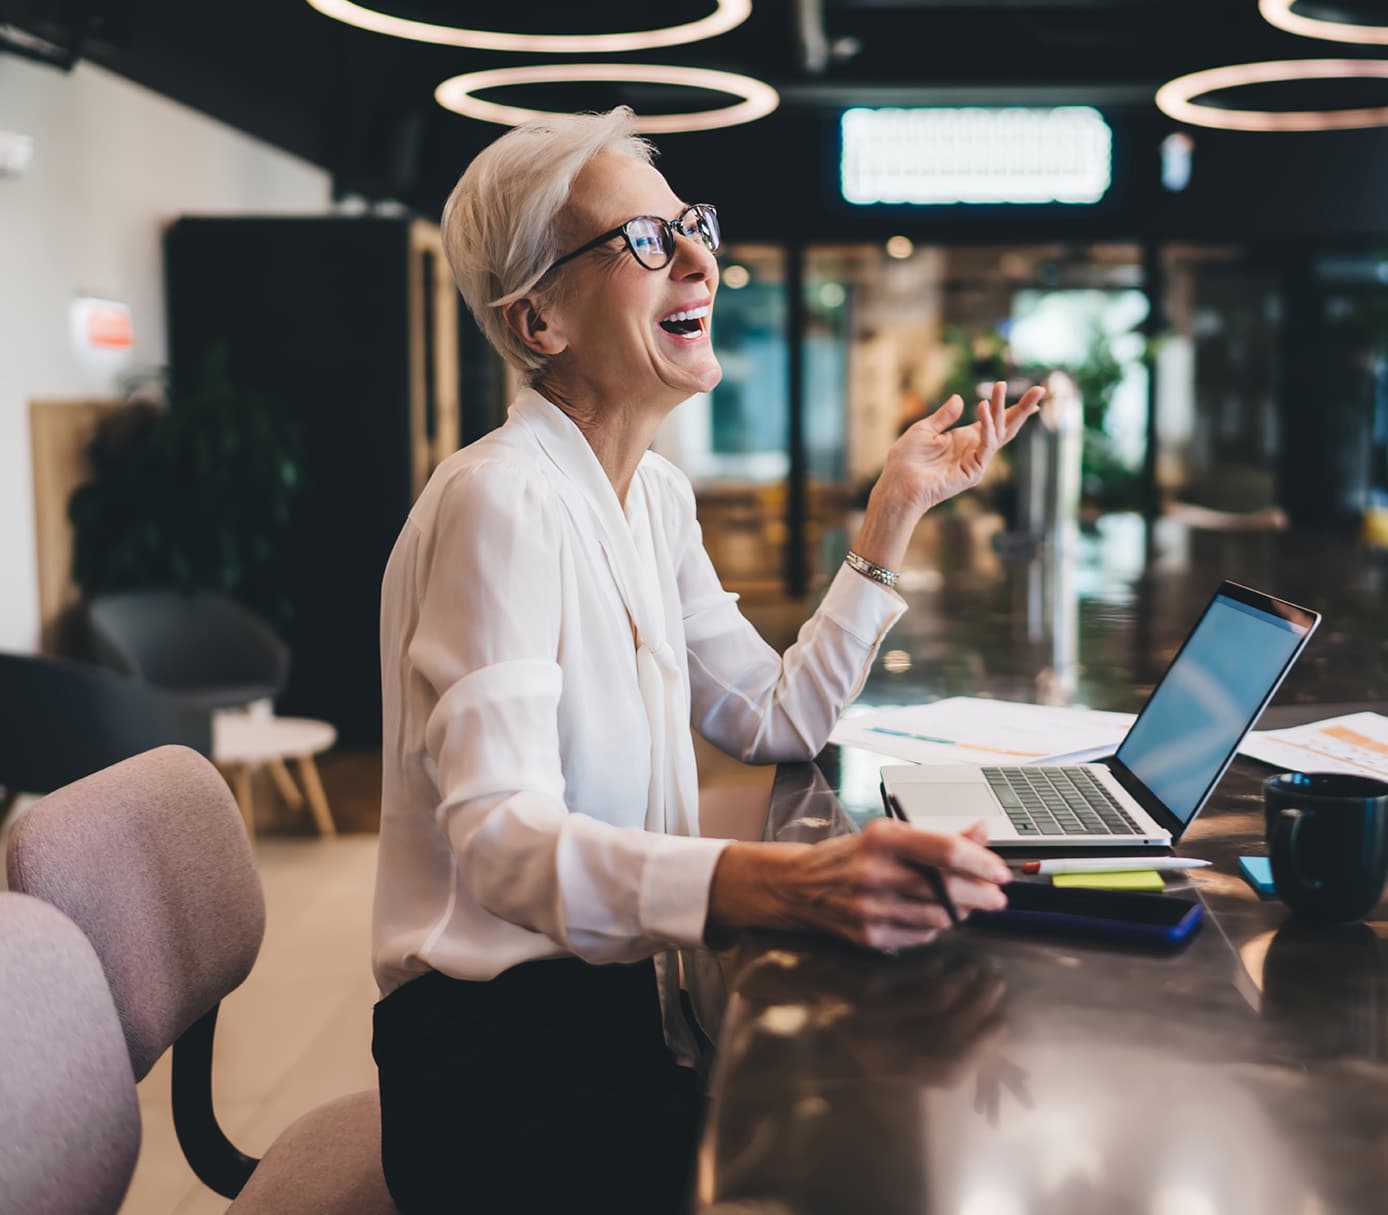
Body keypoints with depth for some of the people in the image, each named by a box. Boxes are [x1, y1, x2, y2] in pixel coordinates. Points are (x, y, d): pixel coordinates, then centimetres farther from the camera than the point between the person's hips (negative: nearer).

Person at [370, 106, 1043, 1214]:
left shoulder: (656, 494, 10)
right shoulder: (501, 500, -19)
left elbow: (779, 720, 10)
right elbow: (500, 837, -30)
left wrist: (898, 508, 6)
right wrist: (779, 883, -46)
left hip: (623, 993, 8)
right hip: (505, 1051, -8)